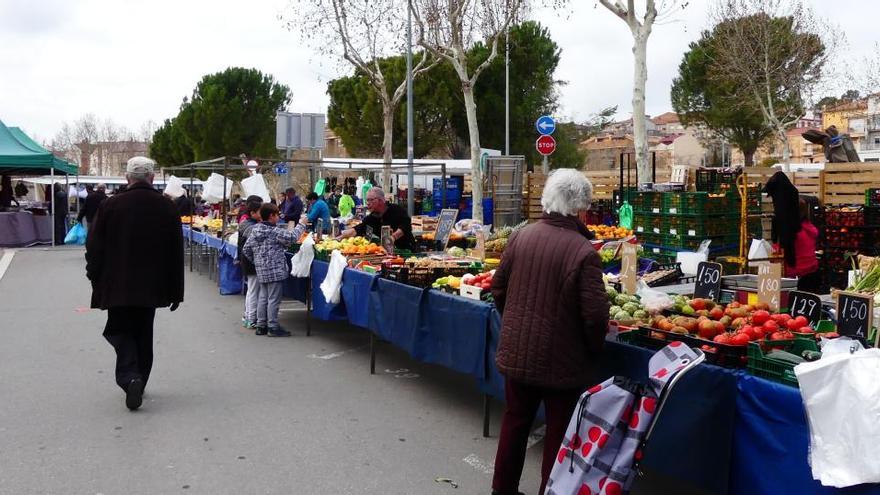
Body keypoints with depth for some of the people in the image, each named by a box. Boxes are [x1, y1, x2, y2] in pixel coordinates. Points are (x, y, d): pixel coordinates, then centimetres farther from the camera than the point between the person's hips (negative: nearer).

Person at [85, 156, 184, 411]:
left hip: (118, 286, -2)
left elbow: (95, 248, -3)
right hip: (151, 287, 2)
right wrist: (175, 291, 8)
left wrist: (96, 282, 9)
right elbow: (176, 253, 2)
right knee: (144, 334, 15)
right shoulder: (167, 207, -2)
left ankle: (130, 378, -14)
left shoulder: (110, 206, -8)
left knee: (120, 331, 7)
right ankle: (139, 383, 23)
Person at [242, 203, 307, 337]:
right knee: (274, 299, -1)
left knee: (263, 297, 15)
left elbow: (246, 249, 9)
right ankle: (273, 327, 5)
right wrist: (301, 225, -3)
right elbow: (291, 237, -17)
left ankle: (261, 326, 22)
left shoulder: (254, 230, 7)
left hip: (261, 271, 8)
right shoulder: (275, 232, -15)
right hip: (275, 271, -8)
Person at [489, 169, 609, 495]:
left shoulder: (521, 237, -4)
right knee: (558, 431, 12)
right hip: (561, 361, -5)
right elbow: (595, 313, -19)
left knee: (515, 420, 20)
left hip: (516, 352, 5)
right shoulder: (583, 251, -19)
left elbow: (498, 288, 4)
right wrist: (594, 350, -1)